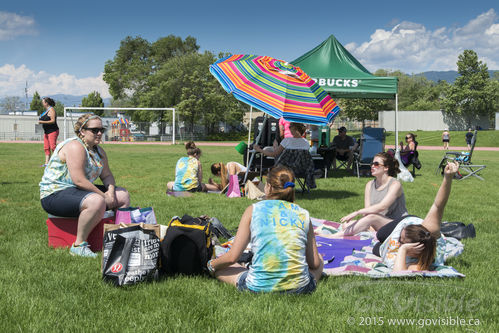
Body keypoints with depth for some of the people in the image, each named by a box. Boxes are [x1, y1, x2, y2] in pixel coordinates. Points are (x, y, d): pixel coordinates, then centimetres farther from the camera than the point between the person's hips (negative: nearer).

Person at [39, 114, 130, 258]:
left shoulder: (99, 151, 12)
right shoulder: (75, 147, -18)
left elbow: (107, 175, 15)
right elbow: (79, 180, -26)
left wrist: (111, 191, -7)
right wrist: (103, 196, -20)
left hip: (79, 191, 10)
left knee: (123, 196, 8)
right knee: (97, 202, -37)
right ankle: (79, 245, -25)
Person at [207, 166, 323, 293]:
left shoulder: (253, 210, 1)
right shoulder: (303, 214, 5)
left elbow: (232, 257, 0)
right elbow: (314, 263, 7)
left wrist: (211, 265, 21)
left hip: (259, 287, 0)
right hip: (300, 288, 0)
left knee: (218, 267, 24)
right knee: (319, 260, 32)